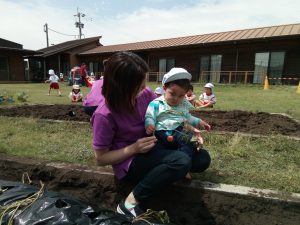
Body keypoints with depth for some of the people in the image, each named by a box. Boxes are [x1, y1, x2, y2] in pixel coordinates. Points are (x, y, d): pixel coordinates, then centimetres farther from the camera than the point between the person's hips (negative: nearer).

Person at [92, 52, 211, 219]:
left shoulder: (145, 94, -10)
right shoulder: (104, 115, -24)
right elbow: (101, 158, -15)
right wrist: (133, 148, -27)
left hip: (152, 148, 6)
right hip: (129, 162, -6)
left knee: (203, 159, -2)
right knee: (182, 162, -31)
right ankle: (131, 204, -19)